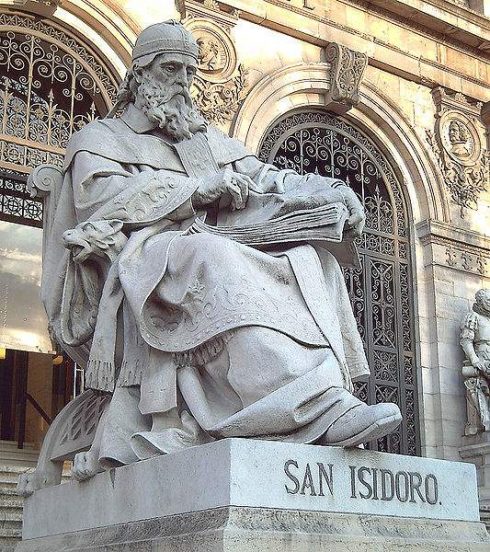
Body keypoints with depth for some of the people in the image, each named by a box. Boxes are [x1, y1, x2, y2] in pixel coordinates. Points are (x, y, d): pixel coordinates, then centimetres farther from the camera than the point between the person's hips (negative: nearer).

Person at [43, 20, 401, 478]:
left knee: (308, 257, -21)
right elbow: (101, 198, -4)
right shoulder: (98, 139, 17)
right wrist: (198, 188, -11)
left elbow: (265, 178, 17)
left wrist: (333, 191, -3)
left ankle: (330, 396, -39)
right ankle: (318, 408, -52)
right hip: (139, 261, -5)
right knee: (210, 257, -38)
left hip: (214, 259, 6)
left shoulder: (212, 143, 32)